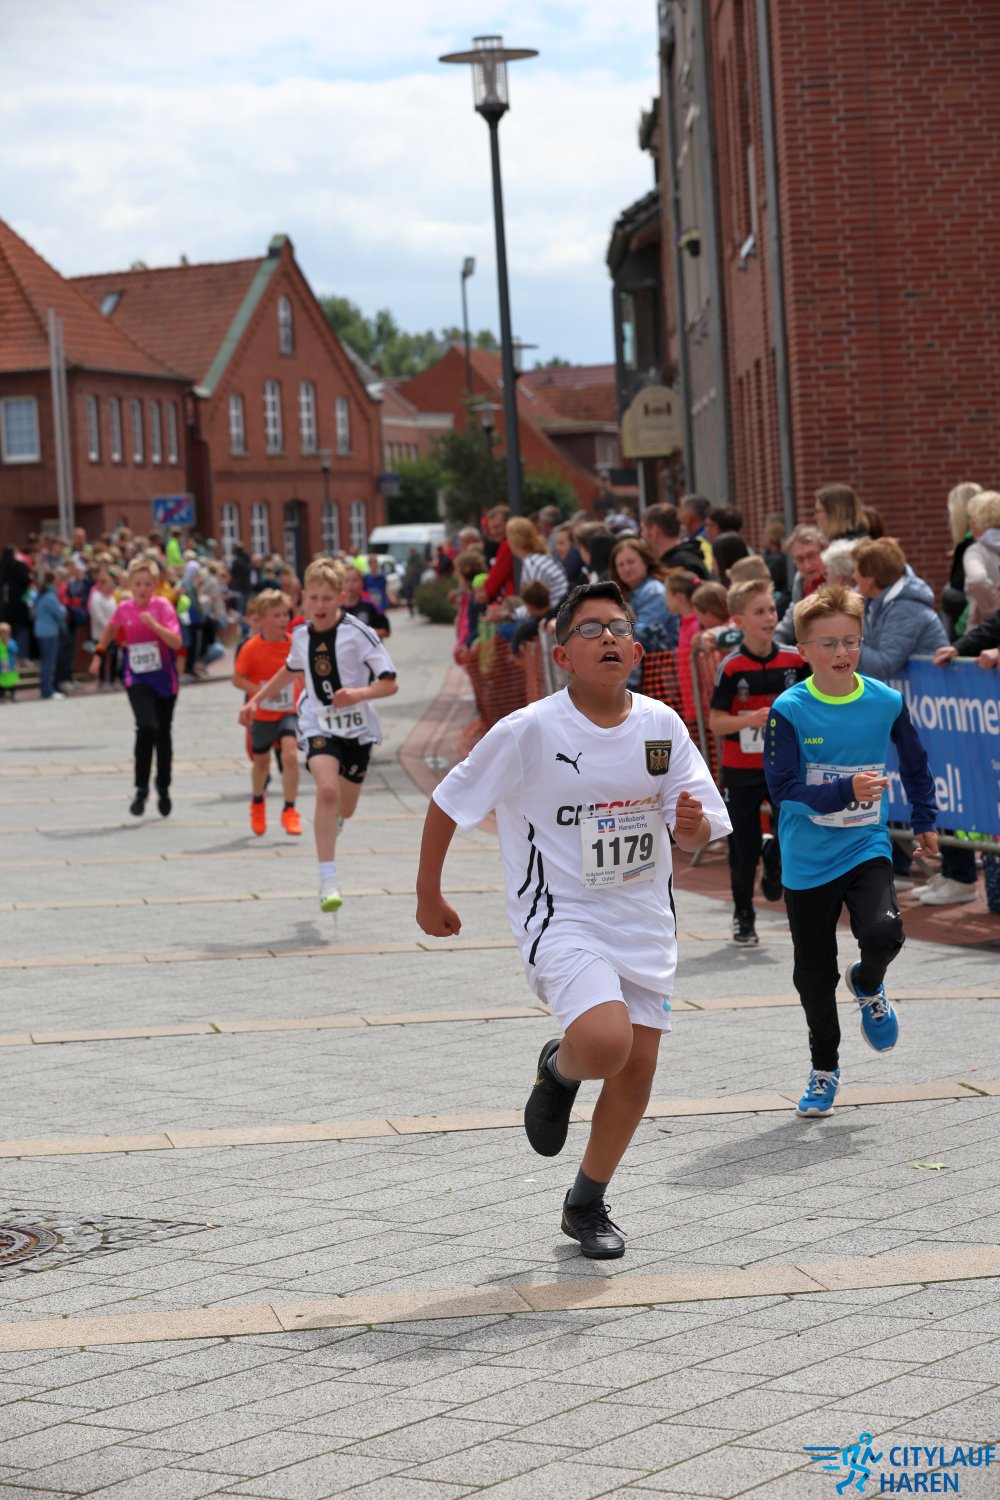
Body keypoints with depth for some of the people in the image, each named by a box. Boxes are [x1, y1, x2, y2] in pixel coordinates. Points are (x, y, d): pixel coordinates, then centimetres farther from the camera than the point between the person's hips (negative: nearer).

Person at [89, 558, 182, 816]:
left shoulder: (162, 605, -11)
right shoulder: (124, 608, -2)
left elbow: (176, 642, -21)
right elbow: (110, 629, 21)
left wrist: (154, 624, -31)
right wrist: (98, 654, 22)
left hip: (164, 678, 0)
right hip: (137, 679, 0)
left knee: (163, 734, 10)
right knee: (147, 727, -22)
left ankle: (163, 789, 28)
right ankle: (141, 789, -13)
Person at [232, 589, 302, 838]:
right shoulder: (251, 648, -15)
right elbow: (237, 679, -13)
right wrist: (260, 690, -27)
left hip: (289, 712, 0)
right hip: (262, 715, 0)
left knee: (290, 754, -21)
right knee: (261, 762, 17)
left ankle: (289, 811, -11)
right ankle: (257, 803, 46)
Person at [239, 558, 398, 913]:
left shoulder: (358, 633, -14)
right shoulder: (301, 634, 0)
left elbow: (390, 683, -13)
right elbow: (292, 670, 23)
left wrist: (360, 693, -31)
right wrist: (256, 700, 18)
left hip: (357, 726, -1)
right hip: (318, 724, 1)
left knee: (344, 810, 12)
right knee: (327, 790, -25)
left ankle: (331, 819, 55)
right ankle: (328, 882, -25)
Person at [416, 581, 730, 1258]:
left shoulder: (662, 725, -3)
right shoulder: (530, 731, -16)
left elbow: (699, 834, 2)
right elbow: (450, 801, -4)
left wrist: (692, 823, -22)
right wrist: (429, 895, 2)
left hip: (644, 919, 5)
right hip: (562, 917, -5)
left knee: (637, 1069, 7)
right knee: (606, 1040, -28)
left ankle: (587, 1205, 29)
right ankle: (558, 1070, 10)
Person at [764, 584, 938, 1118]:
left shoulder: (887, 703, -4)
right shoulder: (789, 711, -11)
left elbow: (914, 762, 15)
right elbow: (783, 788, -16)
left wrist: (924, 820, 24)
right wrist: (846, 790, -27)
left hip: (866, 848, 1)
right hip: (807, 859, 0)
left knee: (883, 933, -26)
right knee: (813, 974, 8)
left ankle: (868, 986, 11)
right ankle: (824, 1068, 31)